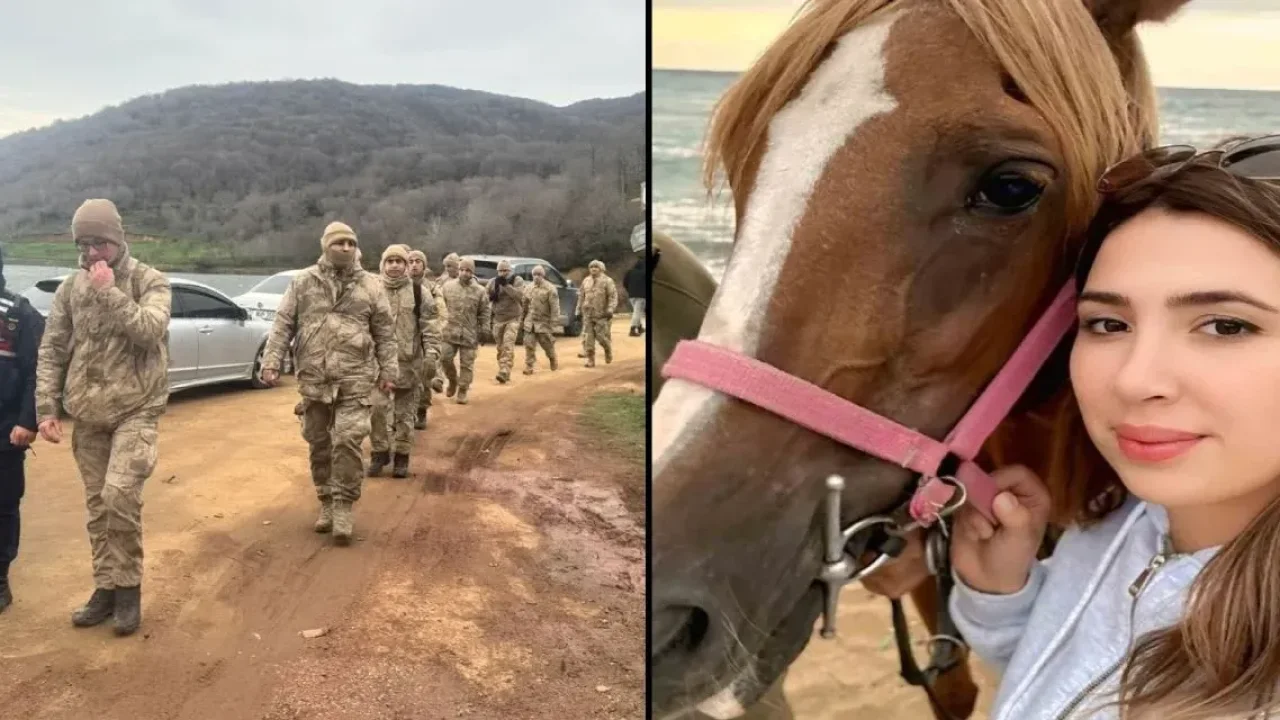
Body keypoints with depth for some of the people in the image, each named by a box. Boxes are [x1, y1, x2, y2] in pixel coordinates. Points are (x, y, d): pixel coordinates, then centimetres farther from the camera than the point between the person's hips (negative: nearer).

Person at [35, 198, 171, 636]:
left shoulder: (149, 282, -5)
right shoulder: (71, 289, 6)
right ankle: (106, 588, 23)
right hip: (87, 415, 5)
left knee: (120, 494, -18)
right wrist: (47, 408, 1)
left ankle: (128, 589, -2)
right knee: (98, 504, 10)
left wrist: (110, 293, -21)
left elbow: (150, 330, -21)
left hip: (136, 410, -4)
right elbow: (51, 351, 7)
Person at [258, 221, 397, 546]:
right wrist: (271, 362, -4)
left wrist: (389, 371, 4)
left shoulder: (369, 285, 4)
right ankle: (326, 502, 26)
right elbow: (283, 325, 4)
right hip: (313, 378, 2)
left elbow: (385, 331, 7)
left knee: (348, 440, -11)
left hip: (355, 378, -2)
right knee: (318, 443, 11)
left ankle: (343, 506, 1)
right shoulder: (303, 282, 5)